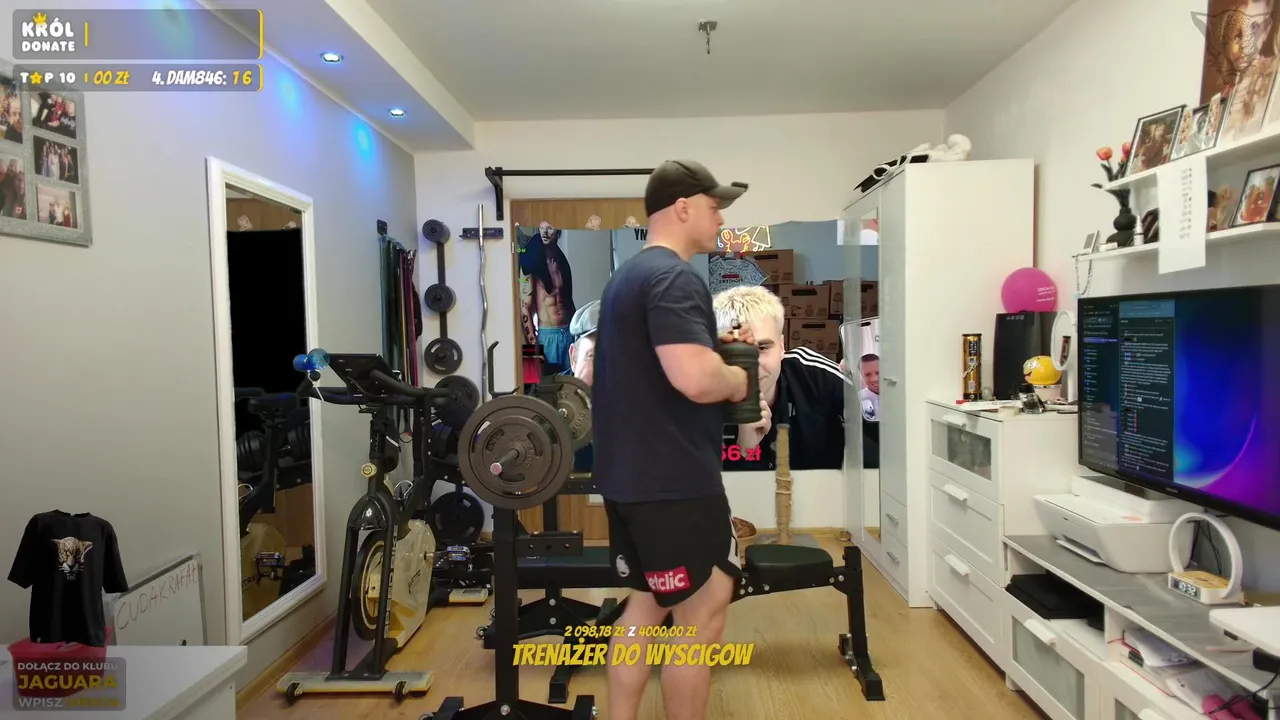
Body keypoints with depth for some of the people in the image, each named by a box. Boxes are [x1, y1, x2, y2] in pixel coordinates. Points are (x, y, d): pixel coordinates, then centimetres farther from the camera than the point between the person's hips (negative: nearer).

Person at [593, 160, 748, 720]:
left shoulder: (630, 273, 15)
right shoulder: (674, 278, -17)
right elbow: (694, 379, -30)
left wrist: (715, 345, 14)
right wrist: (738, 379, -9)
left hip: (629, 473, 10)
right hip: (673, 478, -10)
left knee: (646, 606, 18)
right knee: (700, 617, 3)